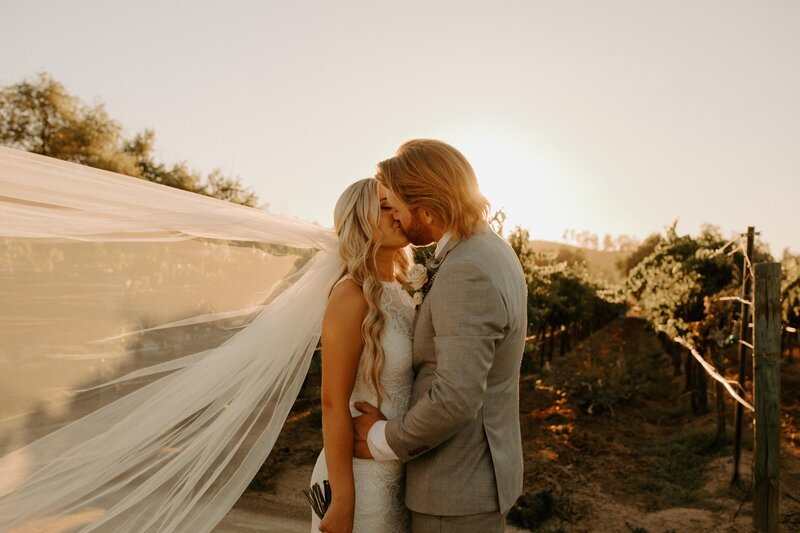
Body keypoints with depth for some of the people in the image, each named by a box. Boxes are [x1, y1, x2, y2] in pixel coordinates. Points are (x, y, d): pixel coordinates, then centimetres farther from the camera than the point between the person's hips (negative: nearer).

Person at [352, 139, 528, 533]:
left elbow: (455, 400, -31)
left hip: (458, 487, -9)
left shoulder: (467, 273, -28)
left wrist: (382, 442, -15)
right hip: (479, 469, 9)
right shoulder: (493, 253, 4)